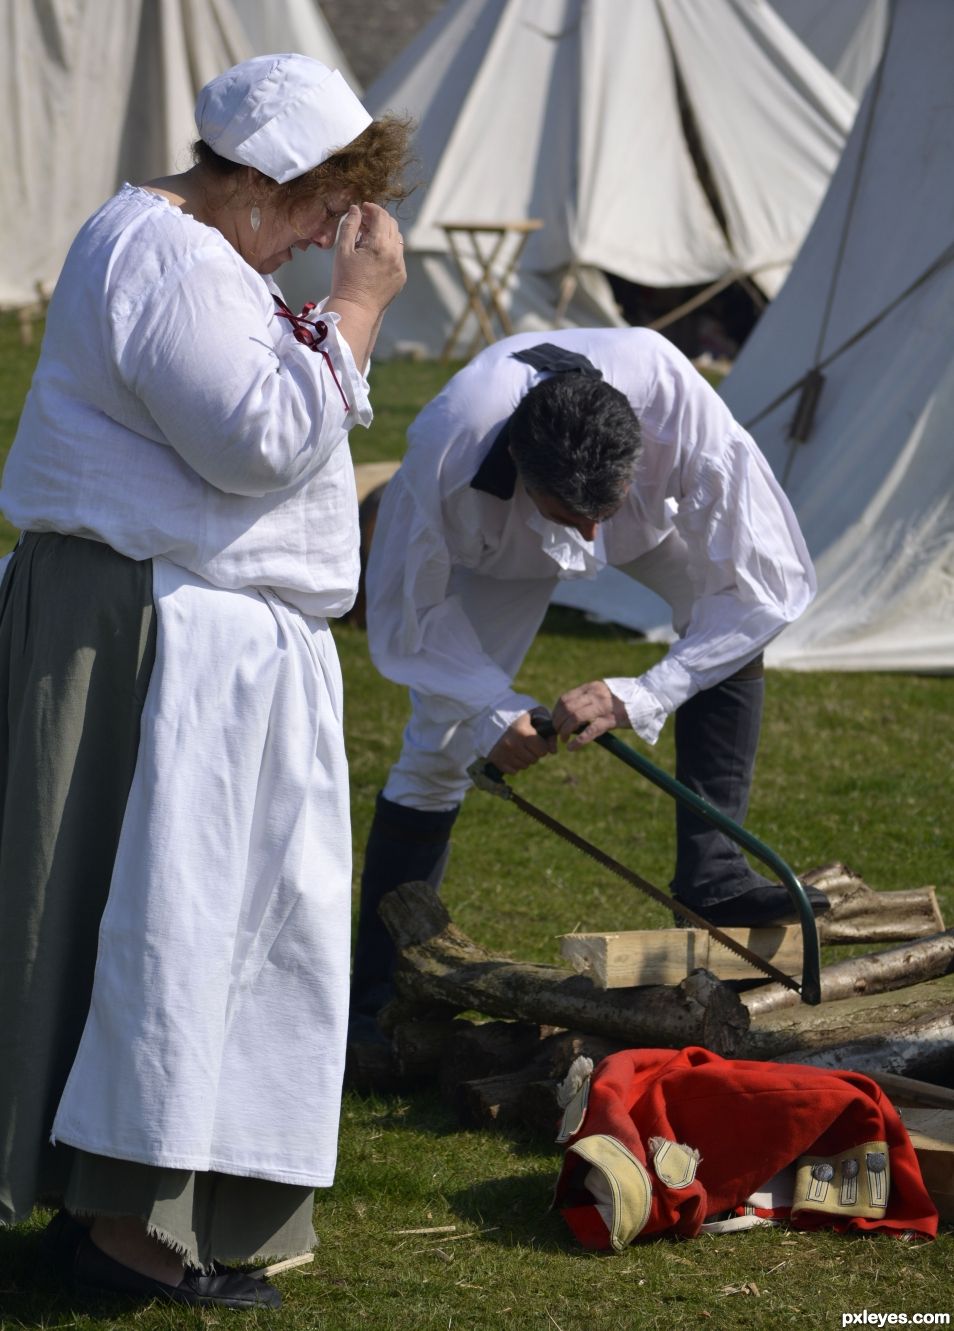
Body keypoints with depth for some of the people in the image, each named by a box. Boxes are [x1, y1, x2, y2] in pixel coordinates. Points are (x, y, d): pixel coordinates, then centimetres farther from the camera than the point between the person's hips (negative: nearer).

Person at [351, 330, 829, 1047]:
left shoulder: (681, 405, -45)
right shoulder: (446, 457, -44)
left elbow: (769, 582, -36)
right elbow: (401, 622, -24)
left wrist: (639, 697, -42)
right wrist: (491, 712, -35)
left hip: (650, 519, 2)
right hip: (499, 543, -2)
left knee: (726, 618, -25)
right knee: (437, 744, -10)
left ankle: (711, 869, -15)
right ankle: (374, 1000, 0)